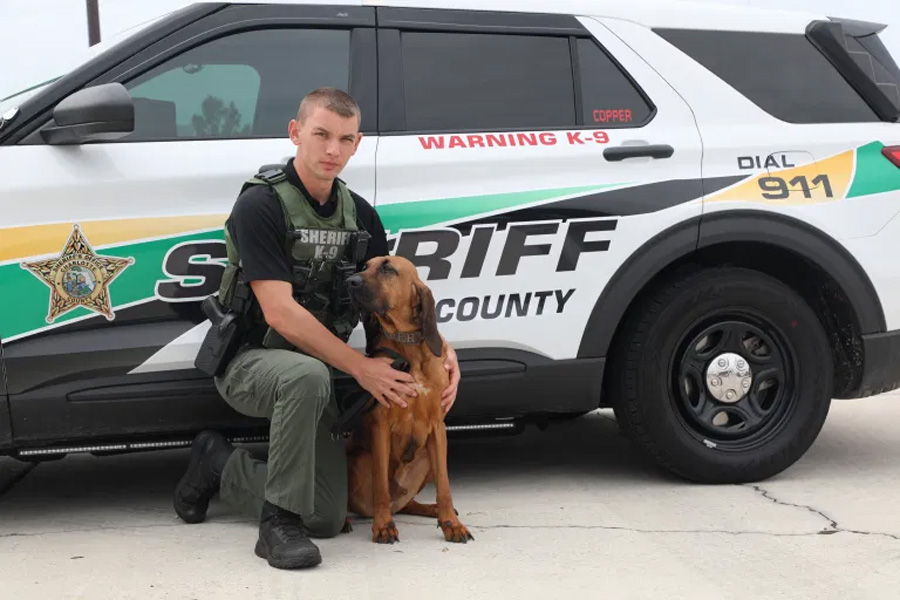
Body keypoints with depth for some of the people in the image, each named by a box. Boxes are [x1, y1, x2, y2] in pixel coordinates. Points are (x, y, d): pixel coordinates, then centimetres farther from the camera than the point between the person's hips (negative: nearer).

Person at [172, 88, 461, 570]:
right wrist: (360, 367, -24)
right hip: (251, 361, -6)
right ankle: (279, 523, -25)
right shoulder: (260, 205, -16)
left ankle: (221, 464, 19)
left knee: (328, 520, -4)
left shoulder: (360, 216, 5)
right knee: (308, 376, -42)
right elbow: (279, 313, -23)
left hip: (315, 371, 6)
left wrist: (443, 350, -11)